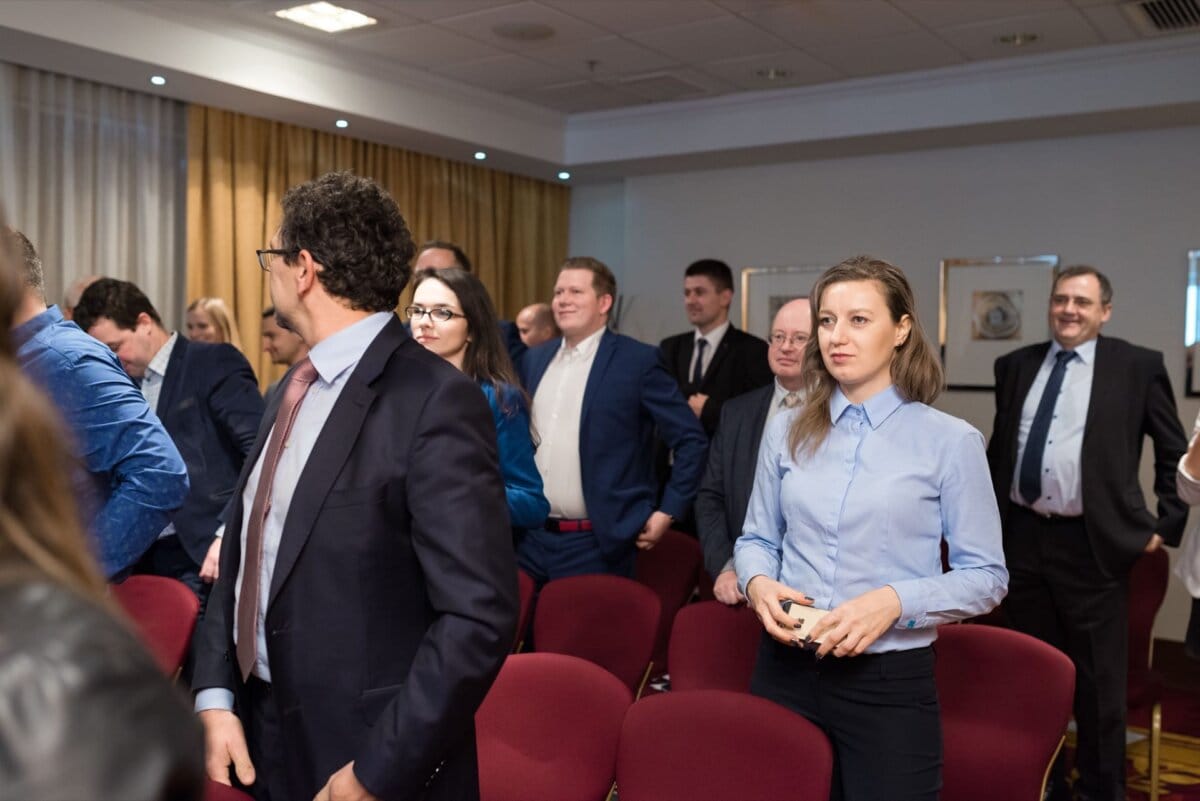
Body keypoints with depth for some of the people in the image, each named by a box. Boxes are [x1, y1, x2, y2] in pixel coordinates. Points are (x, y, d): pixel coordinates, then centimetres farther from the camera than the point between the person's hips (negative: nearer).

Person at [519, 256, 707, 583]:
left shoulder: (638, 361, -8)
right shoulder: (535, 358, 10)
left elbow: (691, 440, -6)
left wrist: (667, 511, -8)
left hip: (594, 544, -5)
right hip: (529, 537, 5)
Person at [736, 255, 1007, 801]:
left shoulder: (951, 442, -6)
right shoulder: (787, 432, 6)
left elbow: (985, 575, -5)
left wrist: (895, 601, -20)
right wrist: (757, 583, -9)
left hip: (890, 680, -3)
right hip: (786, 669, 4)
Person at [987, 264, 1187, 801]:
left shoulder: (1137, 366, -2)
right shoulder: (1017, 366, 9)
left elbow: (1176, 452, 2)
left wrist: (1167, 526, -3)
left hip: (1091, 543, -4)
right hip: (1022, 538, 4)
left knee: (1098, 681, 7)